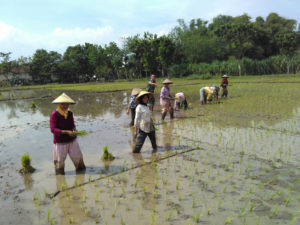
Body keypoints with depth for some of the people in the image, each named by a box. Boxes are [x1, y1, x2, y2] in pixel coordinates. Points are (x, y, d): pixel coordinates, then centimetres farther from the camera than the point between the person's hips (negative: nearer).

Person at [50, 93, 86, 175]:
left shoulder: (70, 113, 0)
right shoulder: (54, 115, -15)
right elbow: (53, 129, -21)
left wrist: (74, 131, -14)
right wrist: (66, 132, -30)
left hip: (72, 141, 4)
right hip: (60, 142, -4)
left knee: (78, 158, 5)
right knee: (60, 162, 7)